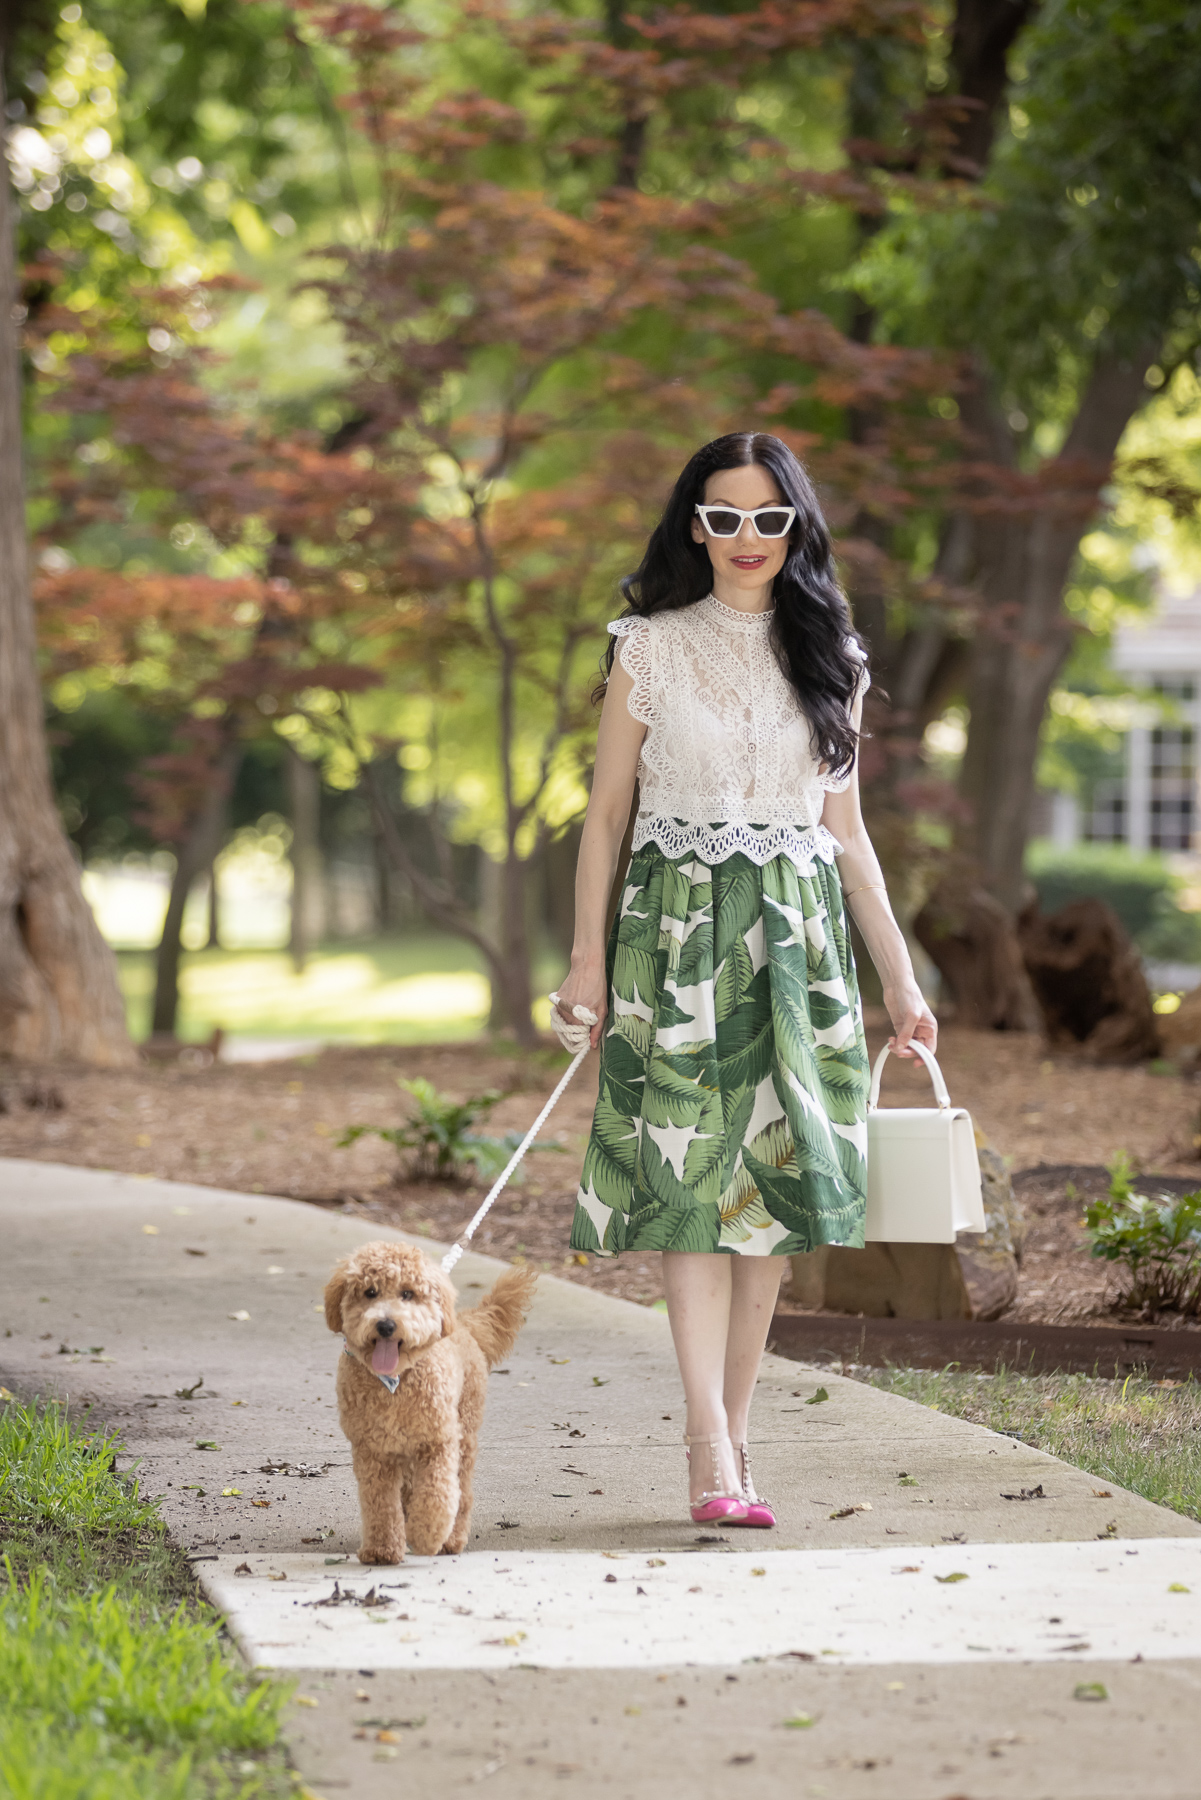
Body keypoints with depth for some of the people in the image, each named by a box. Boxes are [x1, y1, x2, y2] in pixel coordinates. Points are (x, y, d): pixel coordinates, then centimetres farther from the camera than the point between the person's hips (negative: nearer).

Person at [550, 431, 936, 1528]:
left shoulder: (830, 657, 10)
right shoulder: (650, 649, 3)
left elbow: (846, 832, 15)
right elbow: (606, 815, 4)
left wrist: (900, 978, 12)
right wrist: (588, 963, -3)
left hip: (799, 936, 3)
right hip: (678, 931, -3)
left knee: (774, 1182, 0)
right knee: (690, 1178, -12)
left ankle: (734, 1440, 8)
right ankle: (712, 1455, -16)